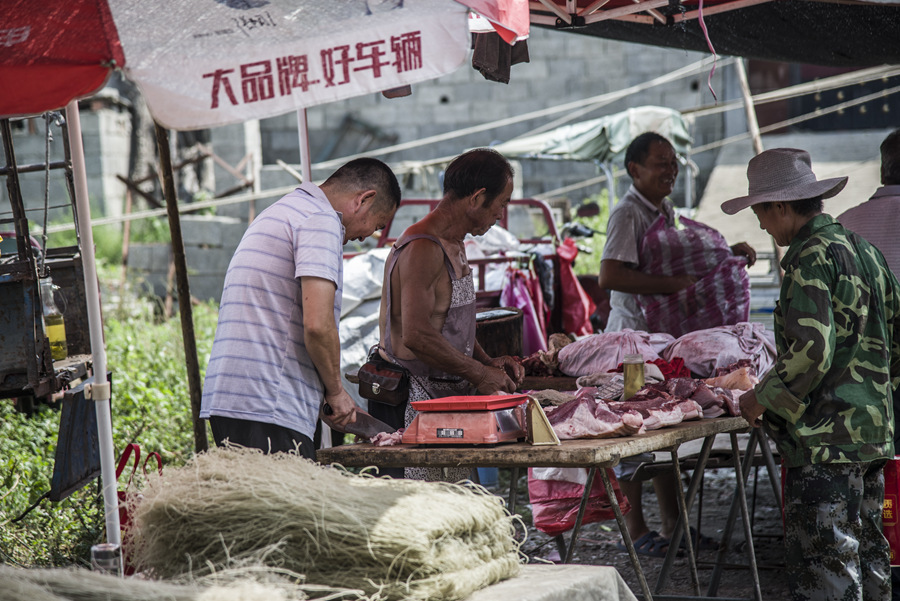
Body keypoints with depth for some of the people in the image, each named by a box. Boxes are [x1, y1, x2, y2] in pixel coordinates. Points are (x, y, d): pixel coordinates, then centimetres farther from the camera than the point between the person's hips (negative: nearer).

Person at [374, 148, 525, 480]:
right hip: (413, 400, -10)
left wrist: (489, 362, 12)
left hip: (447, 394, 10)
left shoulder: (454, 245, 18)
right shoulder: (422, 249, -16)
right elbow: (417, 335, -24)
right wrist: (479, 373, -14)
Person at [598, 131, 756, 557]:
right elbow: (609, 276, -29)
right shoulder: (627, 214, -15)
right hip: (633, 334, -9)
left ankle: (672, 523, 21)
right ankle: (636, 532, 5)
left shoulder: (667, 210, 14)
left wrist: (728, 253, 14)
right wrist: (675, 283, -29)